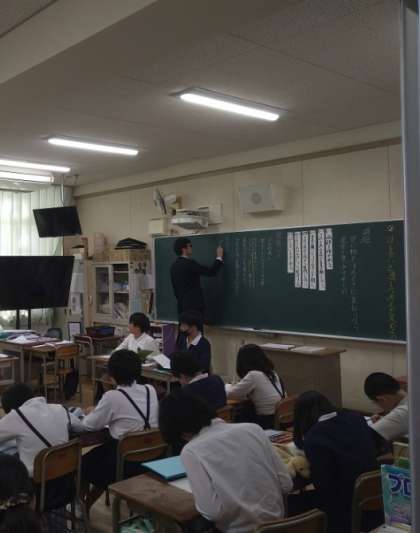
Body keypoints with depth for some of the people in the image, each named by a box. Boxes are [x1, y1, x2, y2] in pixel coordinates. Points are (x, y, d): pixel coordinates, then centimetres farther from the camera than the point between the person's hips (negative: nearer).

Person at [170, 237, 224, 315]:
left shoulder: (174, 266, 12)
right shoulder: (189, 263, -13)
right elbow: (211, 272, -12)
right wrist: (219, 257, 1)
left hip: (182, 305, 9)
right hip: (194, 305, -9)